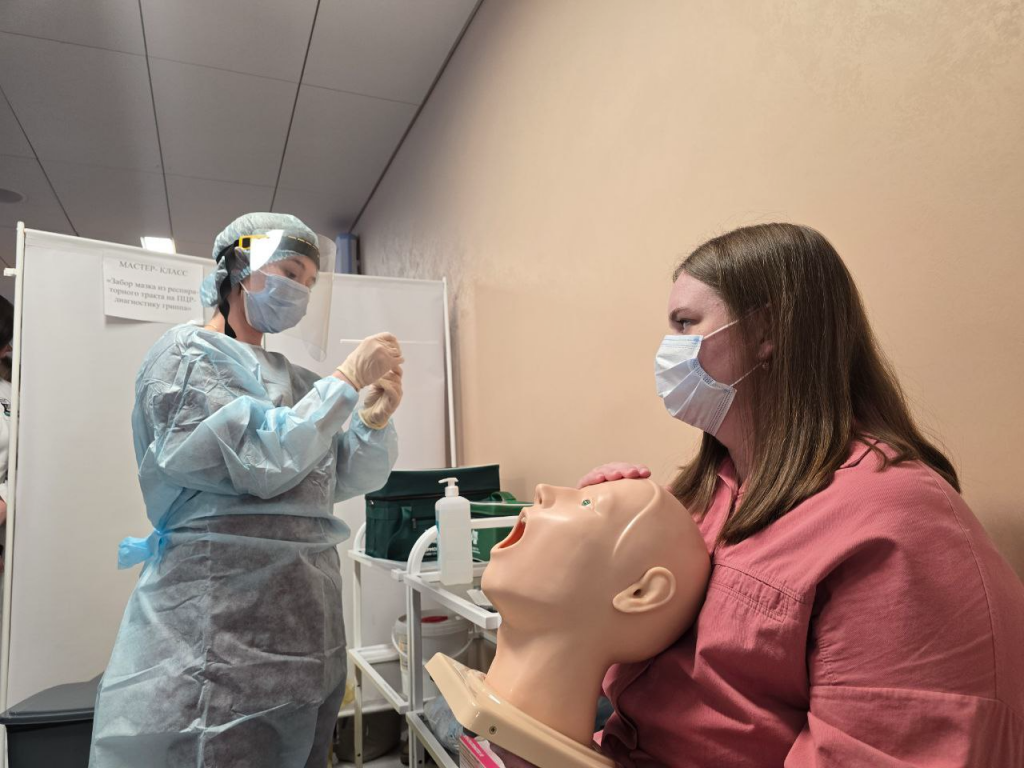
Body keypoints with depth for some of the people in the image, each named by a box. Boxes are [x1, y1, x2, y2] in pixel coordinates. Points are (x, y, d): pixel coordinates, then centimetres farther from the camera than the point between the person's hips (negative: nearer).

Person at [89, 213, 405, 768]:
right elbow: (260, 463, -19)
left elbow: (337, 482, 10)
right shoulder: (184, 354, -6)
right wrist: (347, 380, -15)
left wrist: (375, 418, -7)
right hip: (221, 616, -6)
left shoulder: (292, 380, 12)